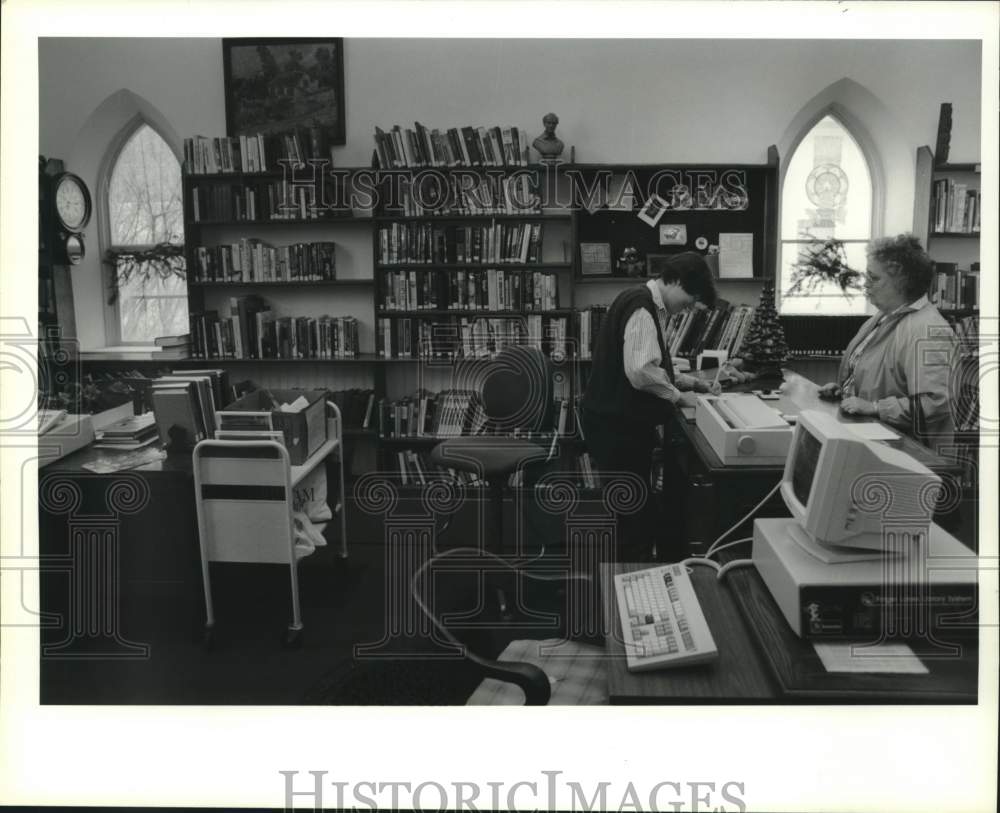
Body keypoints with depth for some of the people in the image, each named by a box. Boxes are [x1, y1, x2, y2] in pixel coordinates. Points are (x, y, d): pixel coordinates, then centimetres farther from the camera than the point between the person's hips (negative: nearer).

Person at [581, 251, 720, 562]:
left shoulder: (650, 307, 14)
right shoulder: (642, 309, -18)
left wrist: (692, 382, 11)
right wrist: (678, 396, -13)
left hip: (622, 423, 10)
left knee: (638, 507, 17)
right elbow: (641, 372, -28)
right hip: (616, 426, -10)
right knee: (635, 511, -2)